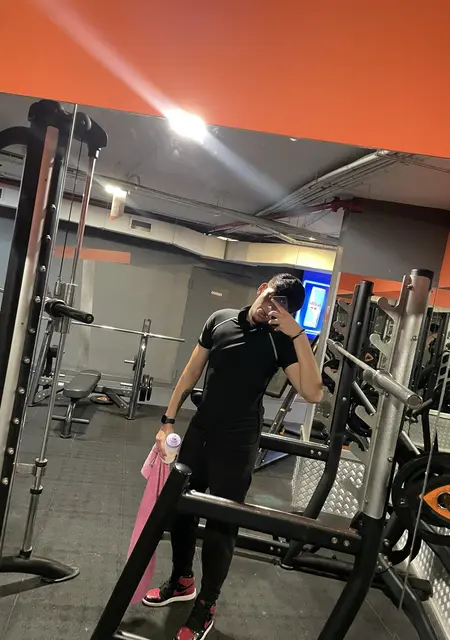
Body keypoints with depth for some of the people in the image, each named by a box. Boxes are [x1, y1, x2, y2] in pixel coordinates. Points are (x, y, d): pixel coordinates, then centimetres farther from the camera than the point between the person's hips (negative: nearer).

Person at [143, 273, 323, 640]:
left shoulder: (281, 341, -11)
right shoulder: (221, 320, 0)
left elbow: (313, 393, -24)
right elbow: (192, 373, 6)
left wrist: (297, 334, -28)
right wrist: (168, 420, 4)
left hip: (238, 444, -4)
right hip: (199, 431, 5)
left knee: (222, 523, 7)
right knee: (180, 506, 17)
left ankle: (206, 608, 31)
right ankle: (181, 581, 44)